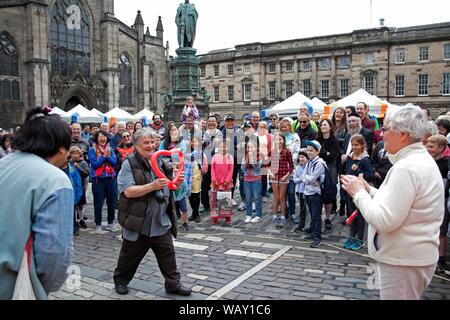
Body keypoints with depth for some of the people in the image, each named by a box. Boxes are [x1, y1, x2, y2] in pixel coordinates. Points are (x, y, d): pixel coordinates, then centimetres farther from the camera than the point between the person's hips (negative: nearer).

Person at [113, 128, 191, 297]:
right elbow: (128, 191, -20)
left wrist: (177, 181, -3)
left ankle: (173, 284, 22)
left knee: (168, 254, 9)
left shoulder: (160, 162, 8)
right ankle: (120, 280, 35)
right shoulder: (129, 163, -9)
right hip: (138, 222, -4)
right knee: (130, 255, 13)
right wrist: (152, 186, -29)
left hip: (161, 222, 5)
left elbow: (168, 187, 20)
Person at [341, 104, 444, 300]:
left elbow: (384, 220, -28)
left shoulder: (406, 168, -24)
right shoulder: (422, 159, 10)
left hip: (404, 262, -10)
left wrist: (359, 193, -15)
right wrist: (368, 190, 4)